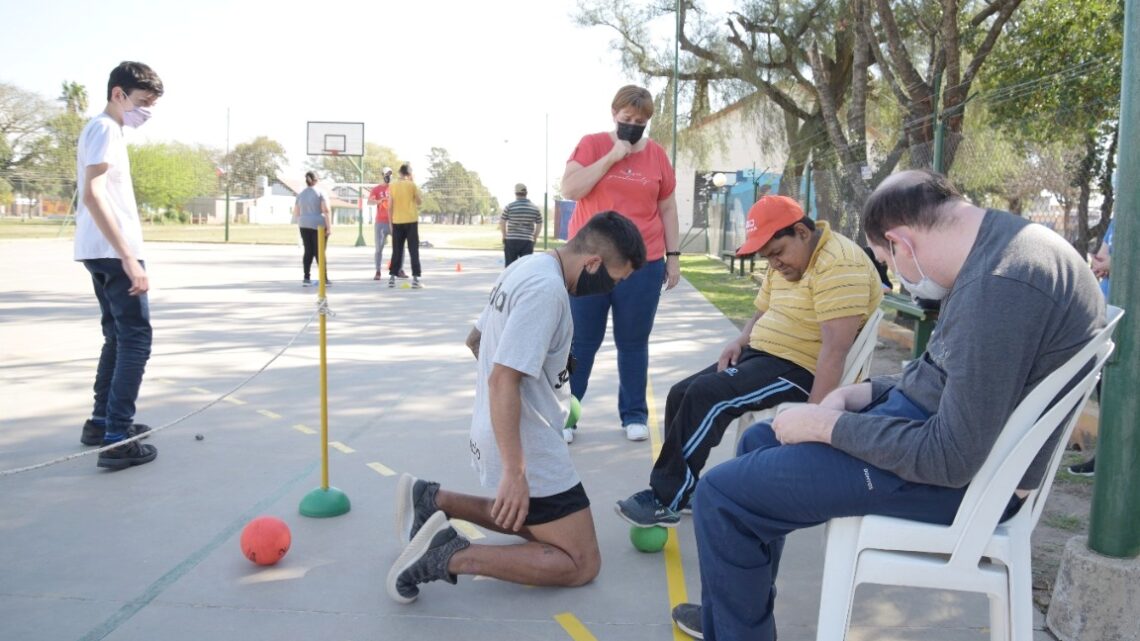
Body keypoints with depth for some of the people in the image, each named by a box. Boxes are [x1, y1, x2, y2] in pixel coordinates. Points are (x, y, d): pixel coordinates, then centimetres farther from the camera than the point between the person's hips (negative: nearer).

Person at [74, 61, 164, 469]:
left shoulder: (99, 129, 19)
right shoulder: (106, 129, -12)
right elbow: (93, 195, -24)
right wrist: (129, 257, -28)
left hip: (99, 252, 10)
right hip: (113, 252, -10)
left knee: (118, 338, 16)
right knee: (136, 339, -9)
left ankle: (102, 422, 22)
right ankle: (117, 440, -11)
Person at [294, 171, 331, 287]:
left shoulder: (300, 194, 7)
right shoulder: (320, 193, -6)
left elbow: (296, 213, 8)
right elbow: (326, 210, -15)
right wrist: (329, 227, -15)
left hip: (304, 226, 4)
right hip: (319, 225, -4)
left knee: (308, 251, 8)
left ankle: (306, 278, 4)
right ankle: (324, 279, 3)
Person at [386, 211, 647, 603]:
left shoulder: (526, 267, 8)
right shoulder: (547, 289, -22)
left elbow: (474, 340, 20)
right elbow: (503, 381, -27)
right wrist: (515, 472, -26)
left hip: (494, 436, 10)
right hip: (527, 449, -10)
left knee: (536, 523, 27)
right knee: (582, 564, -1)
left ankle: (433, 500, 16)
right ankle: (454, 558, -9)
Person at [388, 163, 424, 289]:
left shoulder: (393, 186, 4)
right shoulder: (412, 185, -4)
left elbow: (390, 206, 4)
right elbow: (420, 202, 4)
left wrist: (390, 223, 11)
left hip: (397, 222, 3)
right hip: (411, 221, -3)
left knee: (396, 251, 10)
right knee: (413, 250, -1)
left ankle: (392, 278, 8)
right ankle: (415, 279, -7)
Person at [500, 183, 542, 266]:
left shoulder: (509, 207, -2)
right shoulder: (535, 208, 5)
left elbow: (502, 223, 0)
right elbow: (539, 225, 9)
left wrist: (504, 236, 12)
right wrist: (534, 238, 17)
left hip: (511, 240, -1)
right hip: (528, 241, 1)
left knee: (510, 266, 8)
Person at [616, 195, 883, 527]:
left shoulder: (837, 264, -20)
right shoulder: (784, 262, 11)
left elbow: (836, 349, -27)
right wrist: (740, 341, 1)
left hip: (802, 370, -10)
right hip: (761, 354, 10)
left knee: (706, 395, -24)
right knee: (681, 395, 2)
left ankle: (666, 499, -14)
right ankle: (679, 488, 7)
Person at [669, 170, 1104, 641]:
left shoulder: (1003, 282, -27)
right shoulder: (999, 244, 6)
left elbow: (951, 460, -27)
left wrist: (831, 426, -16)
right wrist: (872, 391, 5)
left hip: (960, 477, -11)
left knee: (721, 495, -11)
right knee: (760, 441, 22)